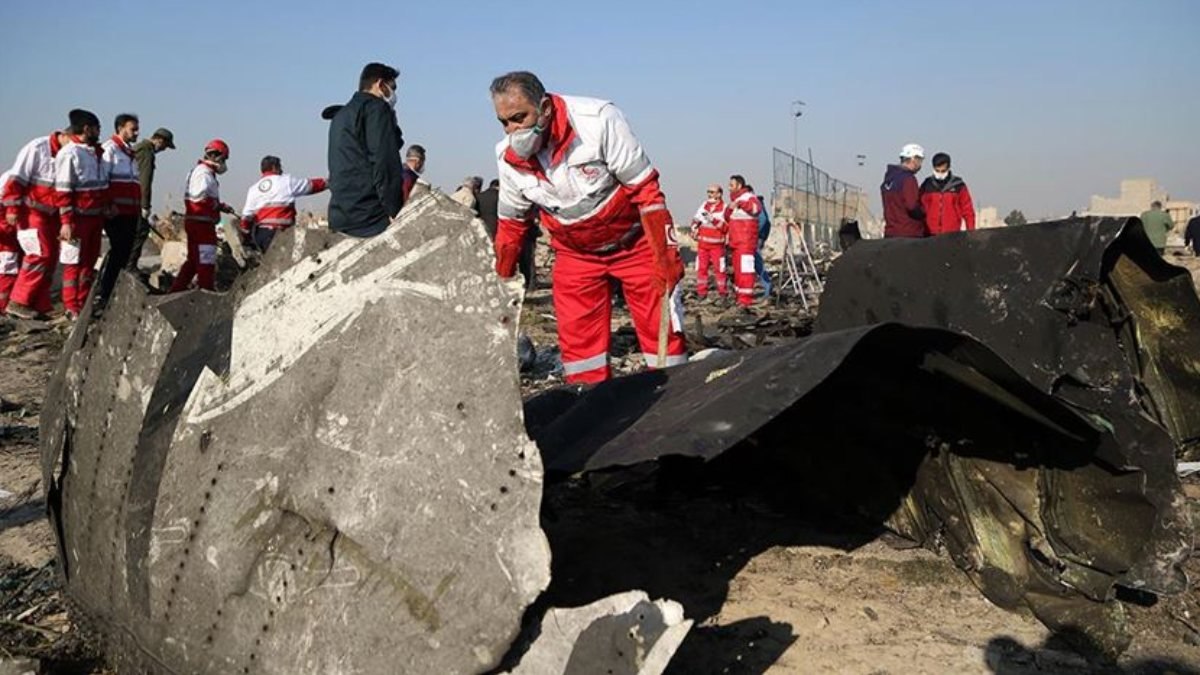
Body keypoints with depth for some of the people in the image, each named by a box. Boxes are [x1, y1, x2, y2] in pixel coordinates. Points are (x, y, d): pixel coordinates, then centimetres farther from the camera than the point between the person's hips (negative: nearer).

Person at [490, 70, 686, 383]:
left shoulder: (598, 120, -26)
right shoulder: (509, 157, -11)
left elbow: (645, 189, -20)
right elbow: (511, 223, 6)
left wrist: (665, 256, -21)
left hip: (635, 243, -4)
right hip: (574, 253, 4)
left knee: (661, 327, -2)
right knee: (577, 337, 1)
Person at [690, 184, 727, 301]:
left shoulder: (724, 208, -5)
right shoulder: (704, 205, 10)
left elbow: (726, 227, -13)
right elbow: (695, 219, 20)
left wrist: (713, 219, -22)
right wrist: (694, 228, 2)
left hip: (717, 244, -4)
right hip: (702, 243, 4)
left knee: (719, 268, -3)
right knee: (701, 268, 4)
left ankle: (723, 292, 6)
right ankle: (701, 292, 10)